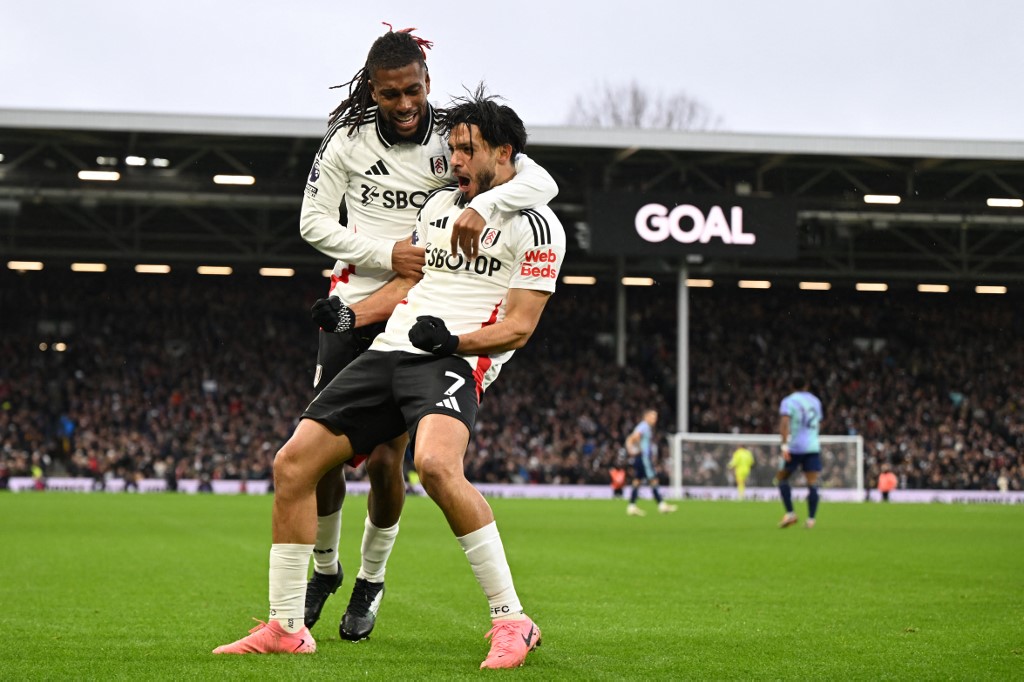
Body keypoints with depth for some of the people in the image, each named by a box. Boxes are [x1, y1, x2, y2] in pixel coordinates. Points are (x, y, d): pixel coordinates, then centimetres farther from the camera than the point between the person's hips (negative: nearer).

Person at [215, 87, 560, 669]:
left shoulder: (534, 224, 0)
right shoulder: (439, 206, 23)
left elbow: (518, 326, -6)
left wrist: (455, 339, -21)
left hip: (454, 361, -7)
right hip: (390, 351, 8)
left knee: (436, 464, -37)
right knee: (293, 464, -3)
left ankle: (513, 621, -26)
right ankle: (286, 628, 8)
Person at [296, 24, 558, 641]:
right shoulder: (349, 140, -2)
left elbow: (542, 182, -14)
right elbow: (314, 222, 2)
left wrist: (481, 205, -33)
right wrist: (388, 254, -12)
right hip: (355, 302, 1)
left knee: (384, 460, -7)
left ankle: (372, 579, 16)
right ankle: (325, 567, 22)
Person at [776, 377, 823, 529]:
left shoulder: (789, 401, -1)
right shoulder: (815, 401, 16)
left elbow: (784, 423, -16)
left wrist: (785, 445, -22)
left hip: (795, 447, -4)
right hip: (813, 446, 4)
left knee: (782, 478, 11)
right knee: (812, 483, 0)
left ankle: (790, 513, -1)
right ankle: (811, 519, -10)